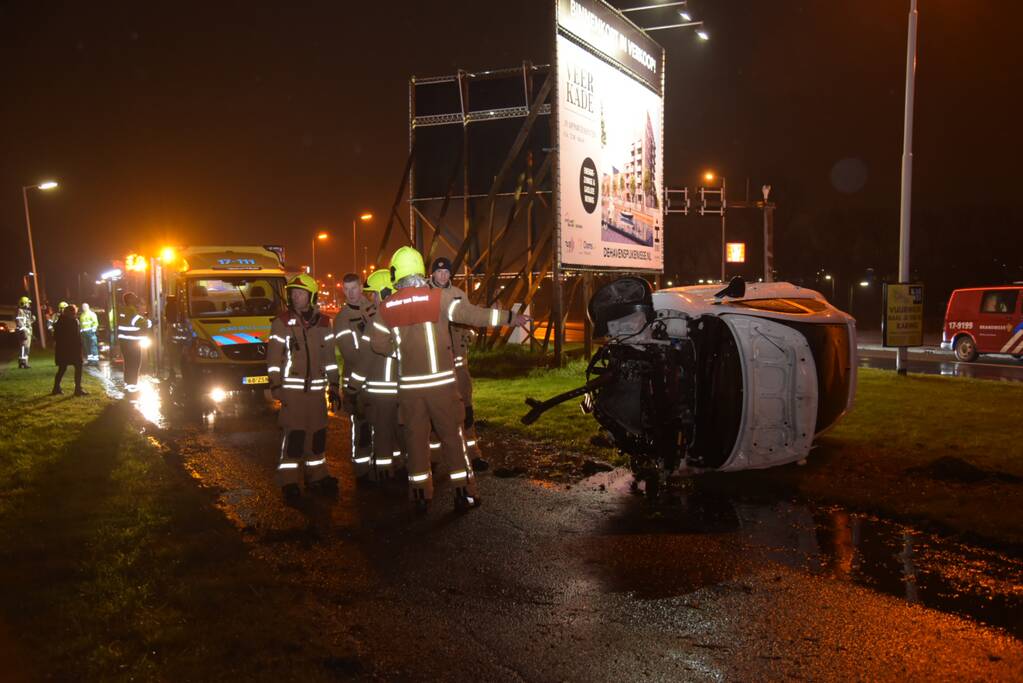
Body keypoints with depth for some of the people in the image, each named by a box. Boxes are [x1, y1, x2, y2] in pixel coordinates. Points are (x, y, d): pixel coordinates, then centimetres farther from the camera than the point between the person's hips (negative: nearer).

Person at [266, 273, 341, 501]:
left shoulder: (323, 323, 9)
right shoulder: (282, 323, -1)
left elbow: (330, 357, 12)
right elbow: (273, 357, -3)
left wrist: (334, 386, 9)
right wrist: (275, 386, -10)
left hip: (316, 388, 4)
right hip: (291, 388, -4)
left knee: (317, 433, 9)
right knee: (293, 434, -7)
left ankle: (317, 476, 22)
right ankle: (288, 482, 0)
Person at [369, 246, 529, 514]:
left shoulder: (387, 307, 0)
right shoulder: (438, 298, -11)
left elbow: (377, 342, 7)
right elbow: (472, 314, -11)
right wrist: (509, 318, -5)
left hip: (409, 384, 3)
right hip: (440, 381, -2)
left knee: (416, 439, 11)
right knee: (452, 435, 7)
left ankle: (420, 496, 16)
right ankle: (464, 493, 11)